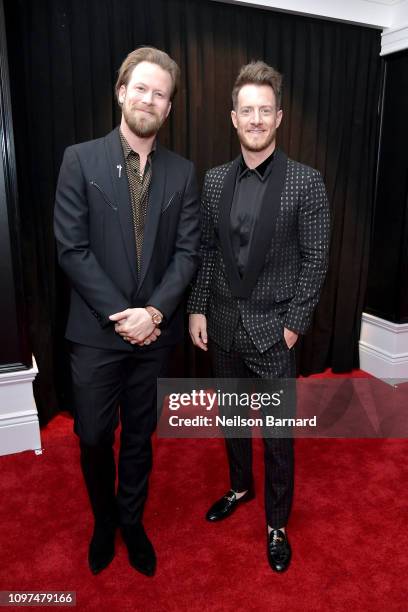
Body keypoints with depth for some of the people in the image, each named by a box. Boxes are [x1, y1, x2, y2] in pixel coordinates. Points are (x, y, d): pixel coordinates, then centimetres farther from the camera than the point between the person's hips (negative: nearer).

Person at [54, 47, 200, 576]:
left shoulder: (183, 172, 4)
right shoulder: (81, 159, -3)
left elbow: (188, 251, -1)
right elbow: (72, 249, -9)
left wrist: (154, 311, -14)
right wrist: (120, 314, -14)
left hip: (155, 332, 2)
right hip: (97, 331, -1)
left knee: (140, 435, 16)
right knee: (93, 437, 12)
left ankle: (131, 521, 40)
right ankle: (103, 520, 41)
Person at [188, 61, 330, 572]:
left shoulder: (305, 183, -8)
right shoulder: (215, 180, 3)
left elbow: (314, 261, -7)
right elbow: (206, 251, 7)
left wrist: (293, 325, -10)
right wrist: (198, 310, 2)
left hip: (272, 329, -4)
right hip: (222, 324, 4)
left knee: (277, 431, 10)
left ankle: (277, 522, 32)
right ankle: (239, 487, 46)